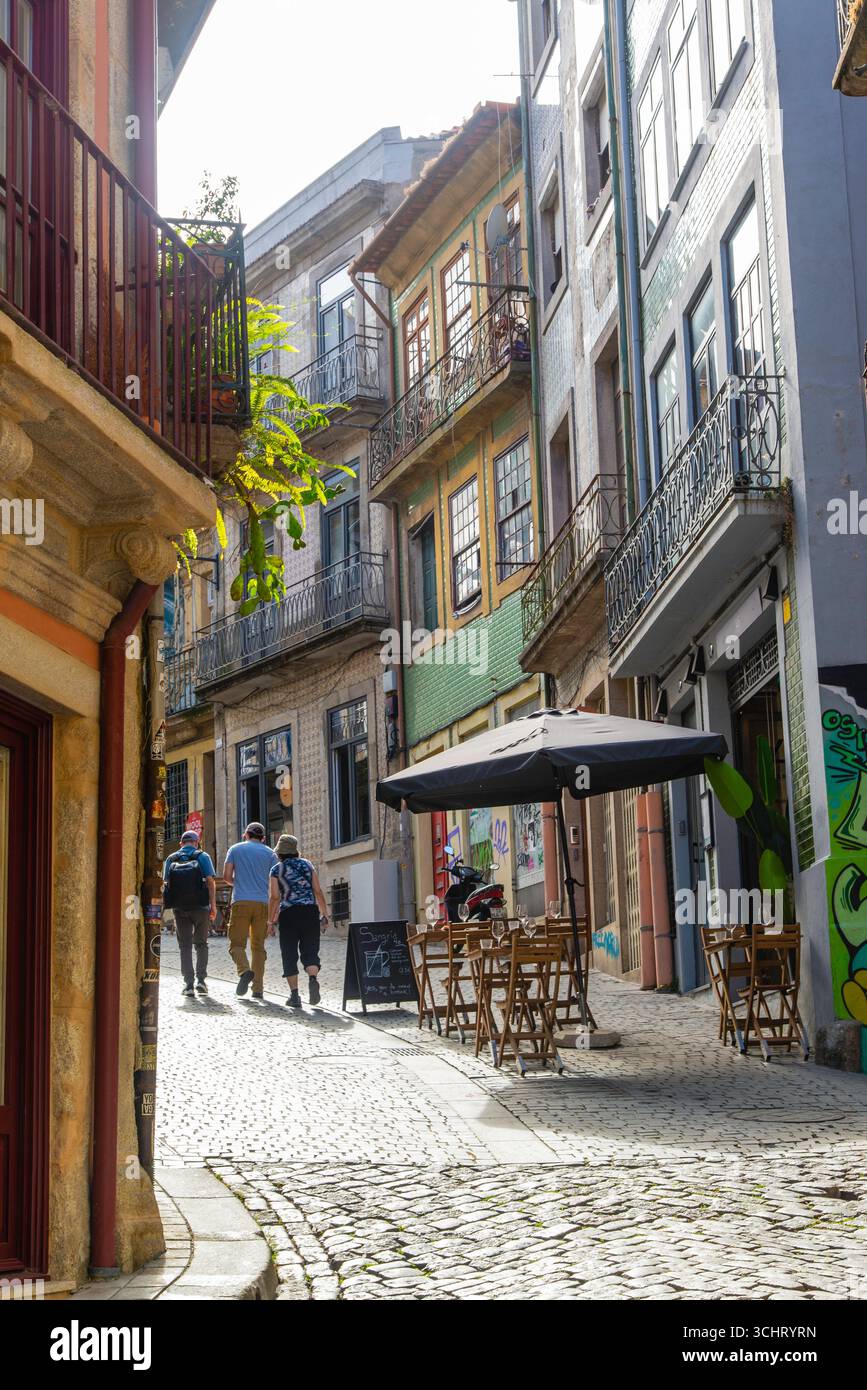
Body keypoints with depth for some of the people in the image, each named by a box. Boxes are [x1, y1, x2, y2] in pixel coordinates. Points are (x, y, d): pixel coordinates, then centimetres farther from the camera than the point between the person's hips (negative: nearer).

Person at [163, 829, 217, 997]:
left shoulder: (171, 859, 10)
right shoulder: (202, 856, 3)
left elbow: (165, 883, 5)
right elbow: (210, 881, -7)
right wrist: (213, 906, -6)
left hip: (179, 908, 1)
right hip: (200, 907, -1)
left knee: (185, 946, 7)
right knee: (201, 944, 13)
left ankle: (188, 983, -1)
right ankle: (201, 980, 2)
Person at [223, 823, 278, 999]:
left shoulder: (236, 849, 10)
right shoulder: (269, 853, 12)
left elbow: (227, 876, 3)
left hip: (241, 902, -2)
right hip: (262, 903, 2)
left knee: (237, 943, 1)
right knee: (258, 946, 8)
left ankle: (244, 970, -28)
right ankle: (258, 988, 4)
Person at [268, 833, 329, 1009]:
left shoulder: (276, 870, 2)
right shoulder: (307, 865, 10)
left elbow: (275, 897, -4)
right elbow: (318, 891, 7)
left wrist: (271, 920, 2)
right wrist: (324, 914, 11)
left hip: (288, 914, -2)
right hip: (310, 911, 2)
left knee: (290, 955, 5)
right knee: (310, 950, 7)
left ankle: (294, 994, 0)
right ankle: (313, 978, -22)